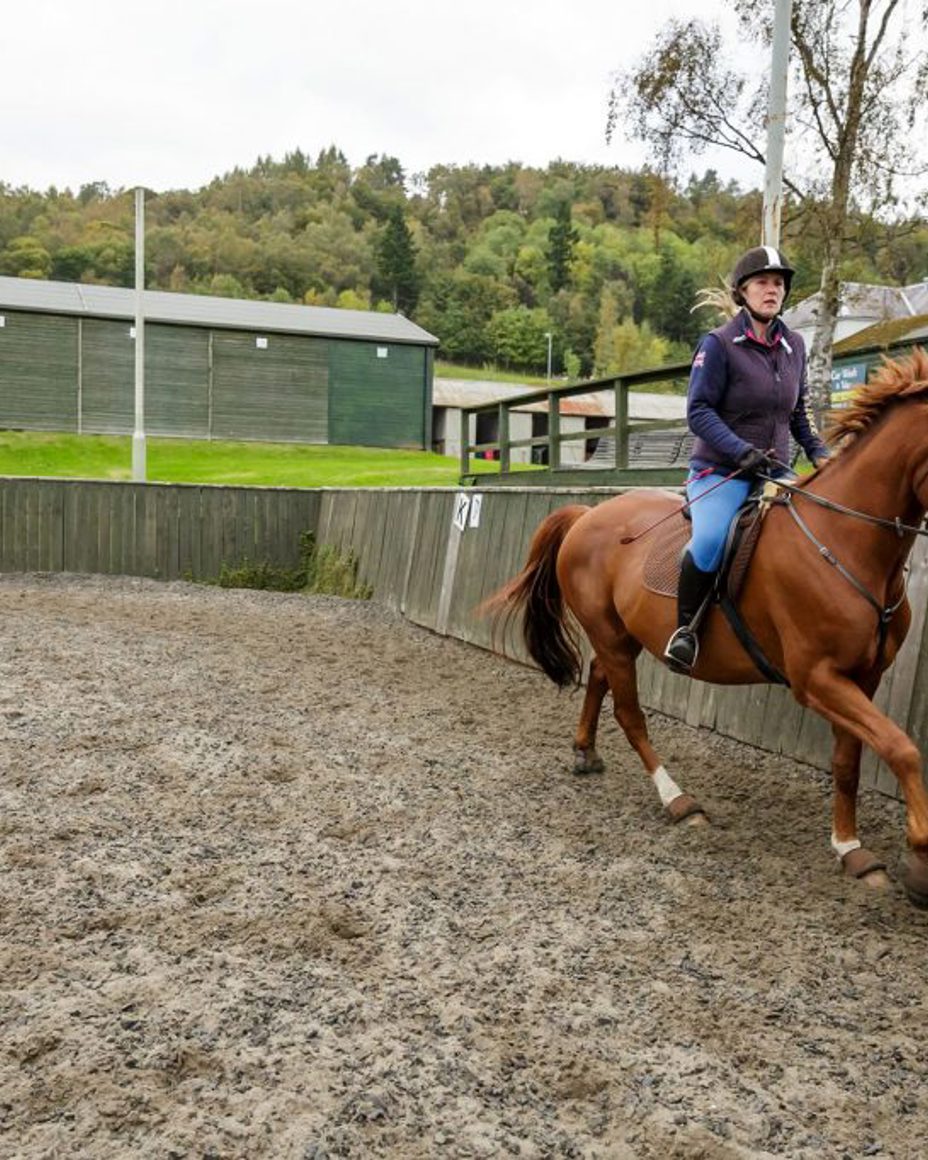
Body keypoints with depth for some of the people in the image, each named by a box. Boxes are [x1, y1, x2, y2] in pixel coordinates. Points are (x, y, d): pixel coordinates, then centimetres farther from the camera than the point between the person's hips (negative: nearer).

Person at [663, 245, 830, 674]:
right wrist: (743, 451, -24)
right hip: (720, 469, -6)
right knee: (710, 540, -32)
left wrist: (817, 452, 7)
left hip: (774, 472, 6)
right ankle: (684, 627, -11)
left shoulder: (794, 345, 12)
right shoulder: (719, 344, -7)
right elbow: (698, 410, -13)